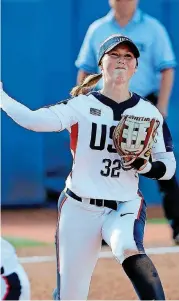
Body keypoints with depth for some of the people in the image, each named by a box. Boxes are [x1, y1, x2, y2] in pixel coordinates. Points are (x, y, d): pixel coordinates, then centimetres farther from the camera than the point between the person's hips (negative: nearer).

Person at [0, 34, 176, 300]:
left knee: (129, 248, -36)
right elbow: (35, 120, -19)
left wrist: (144, 166, -16)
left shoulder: (149, 113, 1)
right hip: (79, 209, 0)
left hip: (125, 208, 0)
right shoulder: (82, 106, -4)